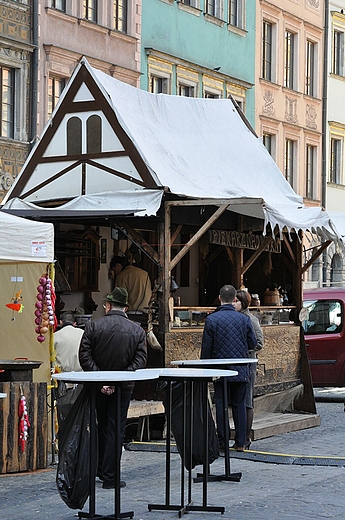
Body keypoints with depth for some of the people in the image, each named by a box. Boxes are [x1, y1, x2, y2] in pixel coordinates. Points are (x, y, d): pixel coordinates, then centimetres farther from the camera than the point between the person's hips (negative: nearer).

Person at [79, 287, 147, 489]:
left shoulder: (93, 326, -5)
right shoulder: (138, 330, -2)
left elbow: (85, 356, -12)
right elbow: (140, 360, -9)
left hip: (98, 385, 1)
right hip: (123, 388, -1)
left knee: (102, 427, 19)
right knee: (116, 429, 5)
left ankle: (102, 468, 29)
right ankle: (110, 477, 4)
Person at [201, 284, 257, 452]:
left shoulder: (211, 319, -7)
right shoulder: (244, 319, -1)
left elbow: (206, 348, -4)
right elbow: (253, 344, 6)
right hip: (240, 370, 2)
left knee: (221, 405, 4)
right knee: (239, 405, 8)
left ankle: (223, 442, 4)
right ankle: (240, 442, 8)